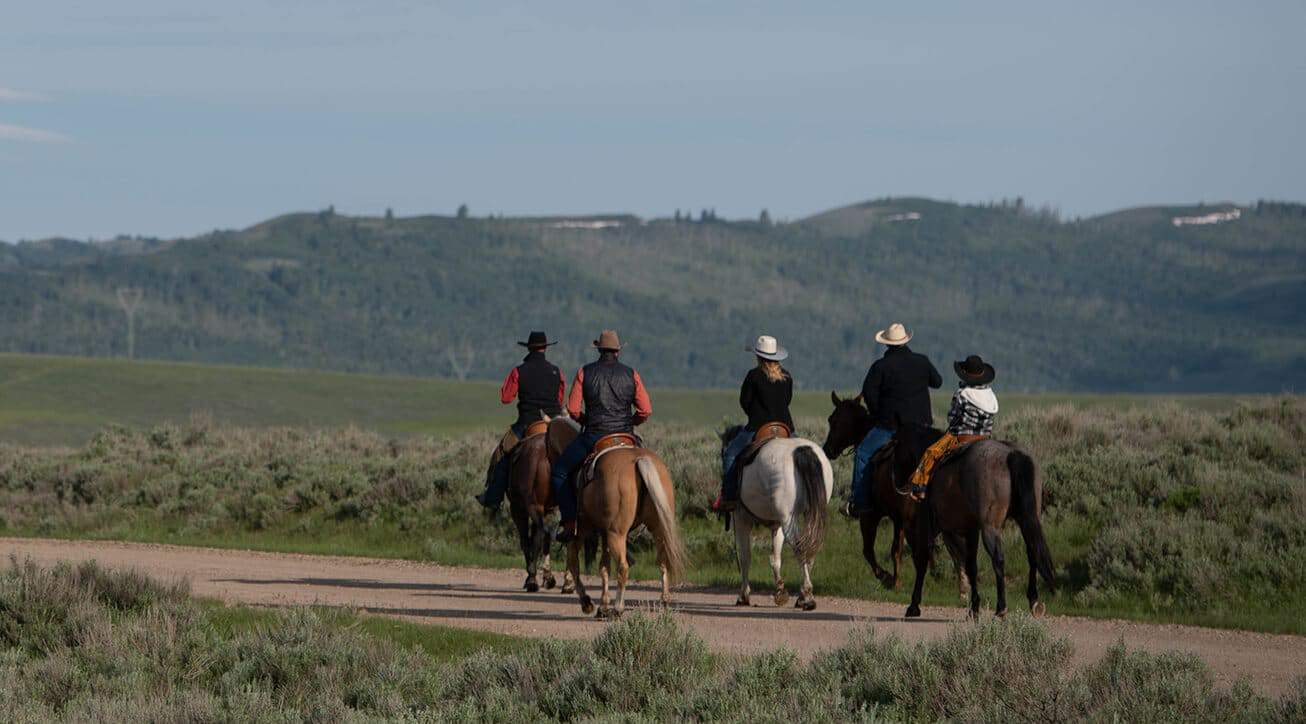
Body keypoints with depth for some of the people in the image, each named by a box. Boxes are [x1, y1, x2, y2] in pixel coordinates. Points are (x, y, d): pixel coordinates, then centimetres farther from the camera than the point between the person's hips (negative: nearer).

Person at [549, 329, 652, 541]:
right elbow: (646, 411, -1)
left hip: (593, 436, -2)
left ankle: (570, 523, 0)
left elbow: (572, 409, -4)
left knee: (559, 472, 11)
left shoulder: (585, 372, 0)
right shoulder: (631, 375, 3)